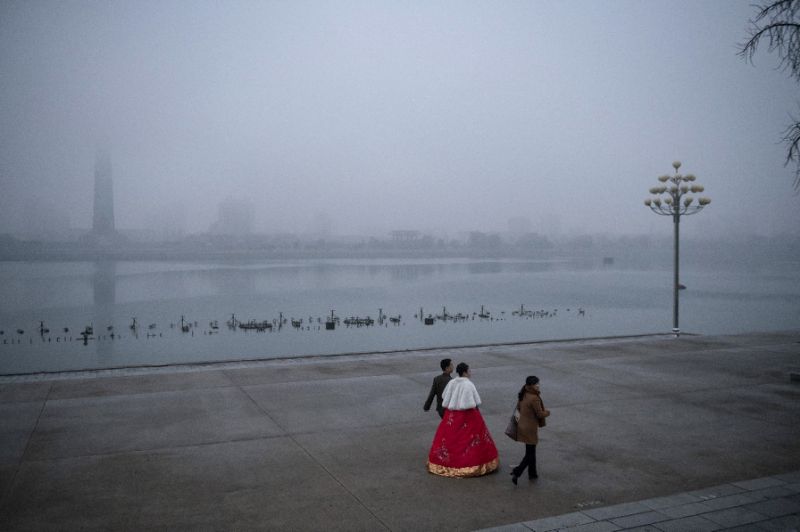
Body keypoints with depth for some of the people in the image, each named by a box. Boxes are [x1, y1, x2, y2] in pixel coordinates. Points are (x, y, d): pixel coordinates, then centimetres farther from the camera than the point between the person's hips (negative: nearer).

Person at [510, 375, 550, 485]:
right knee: (530, 454, 2)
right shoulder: (534, 398, -24)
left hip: (522, 425, 9)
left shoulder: (524, 395, 2)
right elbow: (540, 414, -18)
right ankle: (516, 473, -4)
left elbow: (518, 407, 16)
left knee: (531, 451, 21)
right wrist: (547, 412, 1)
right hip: (530, 428, -9)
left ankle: (532, 473, 32)